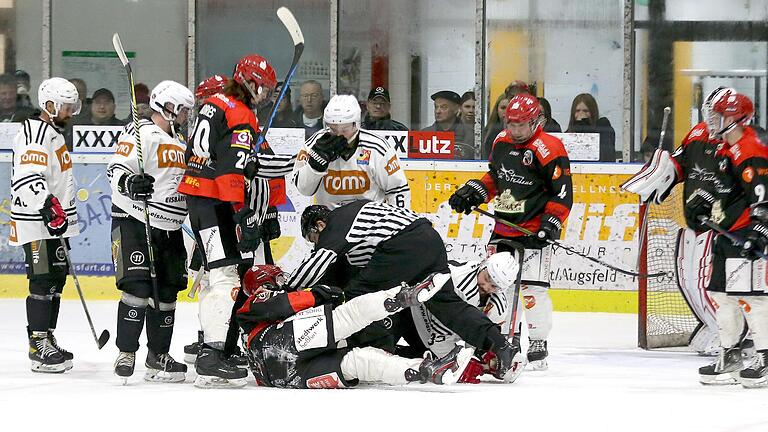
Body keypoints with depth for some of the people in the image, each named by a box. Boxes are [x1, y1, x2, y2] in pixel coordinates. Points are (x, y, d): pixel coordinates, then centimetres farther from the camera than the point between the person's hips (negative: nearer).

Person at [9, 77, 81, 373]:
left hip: (55, 223, 11)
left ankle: (47, 342, 21)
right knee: (43, 282, -11)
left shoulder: (54, 134, 20)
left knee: (57, 279, 13)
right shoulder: (35, 133, -14)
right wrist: (48, 205, -37)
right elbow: (28, 176, -28)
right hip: (37, 225, -11)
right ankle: (39, 348, -11)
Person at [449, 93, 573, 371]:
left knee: (533, 288, -11)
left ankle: (538, 346, -4)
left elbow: (563, 191, -14)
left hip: (534, 230, -8)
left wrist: (552, 222, -21)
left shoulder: (548, 149, -15)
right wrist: (473, 191, 8)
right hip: (504, 226, 8)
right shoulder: (501, 142, 8)